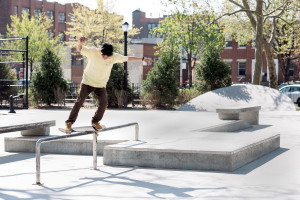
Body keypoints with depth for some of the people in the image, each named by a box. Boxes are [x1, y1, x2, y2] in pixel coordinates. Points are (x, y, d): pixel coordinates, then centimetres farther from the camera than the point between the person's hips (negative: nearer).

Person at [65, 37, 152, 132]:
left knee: (104, 103, -12)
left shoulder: (114, 57, -8)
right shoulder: (93, 52, -16)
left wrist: (143, 59, 5)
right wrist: (81, 43, -39)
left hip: (101, 85, 3)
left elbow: (128, 58, 2)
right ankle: (69, 122, 1)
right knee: (79, 102, -8)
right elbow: (79, 49, -15)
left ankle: (95, 121, 9)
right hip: (87, 82, -3)